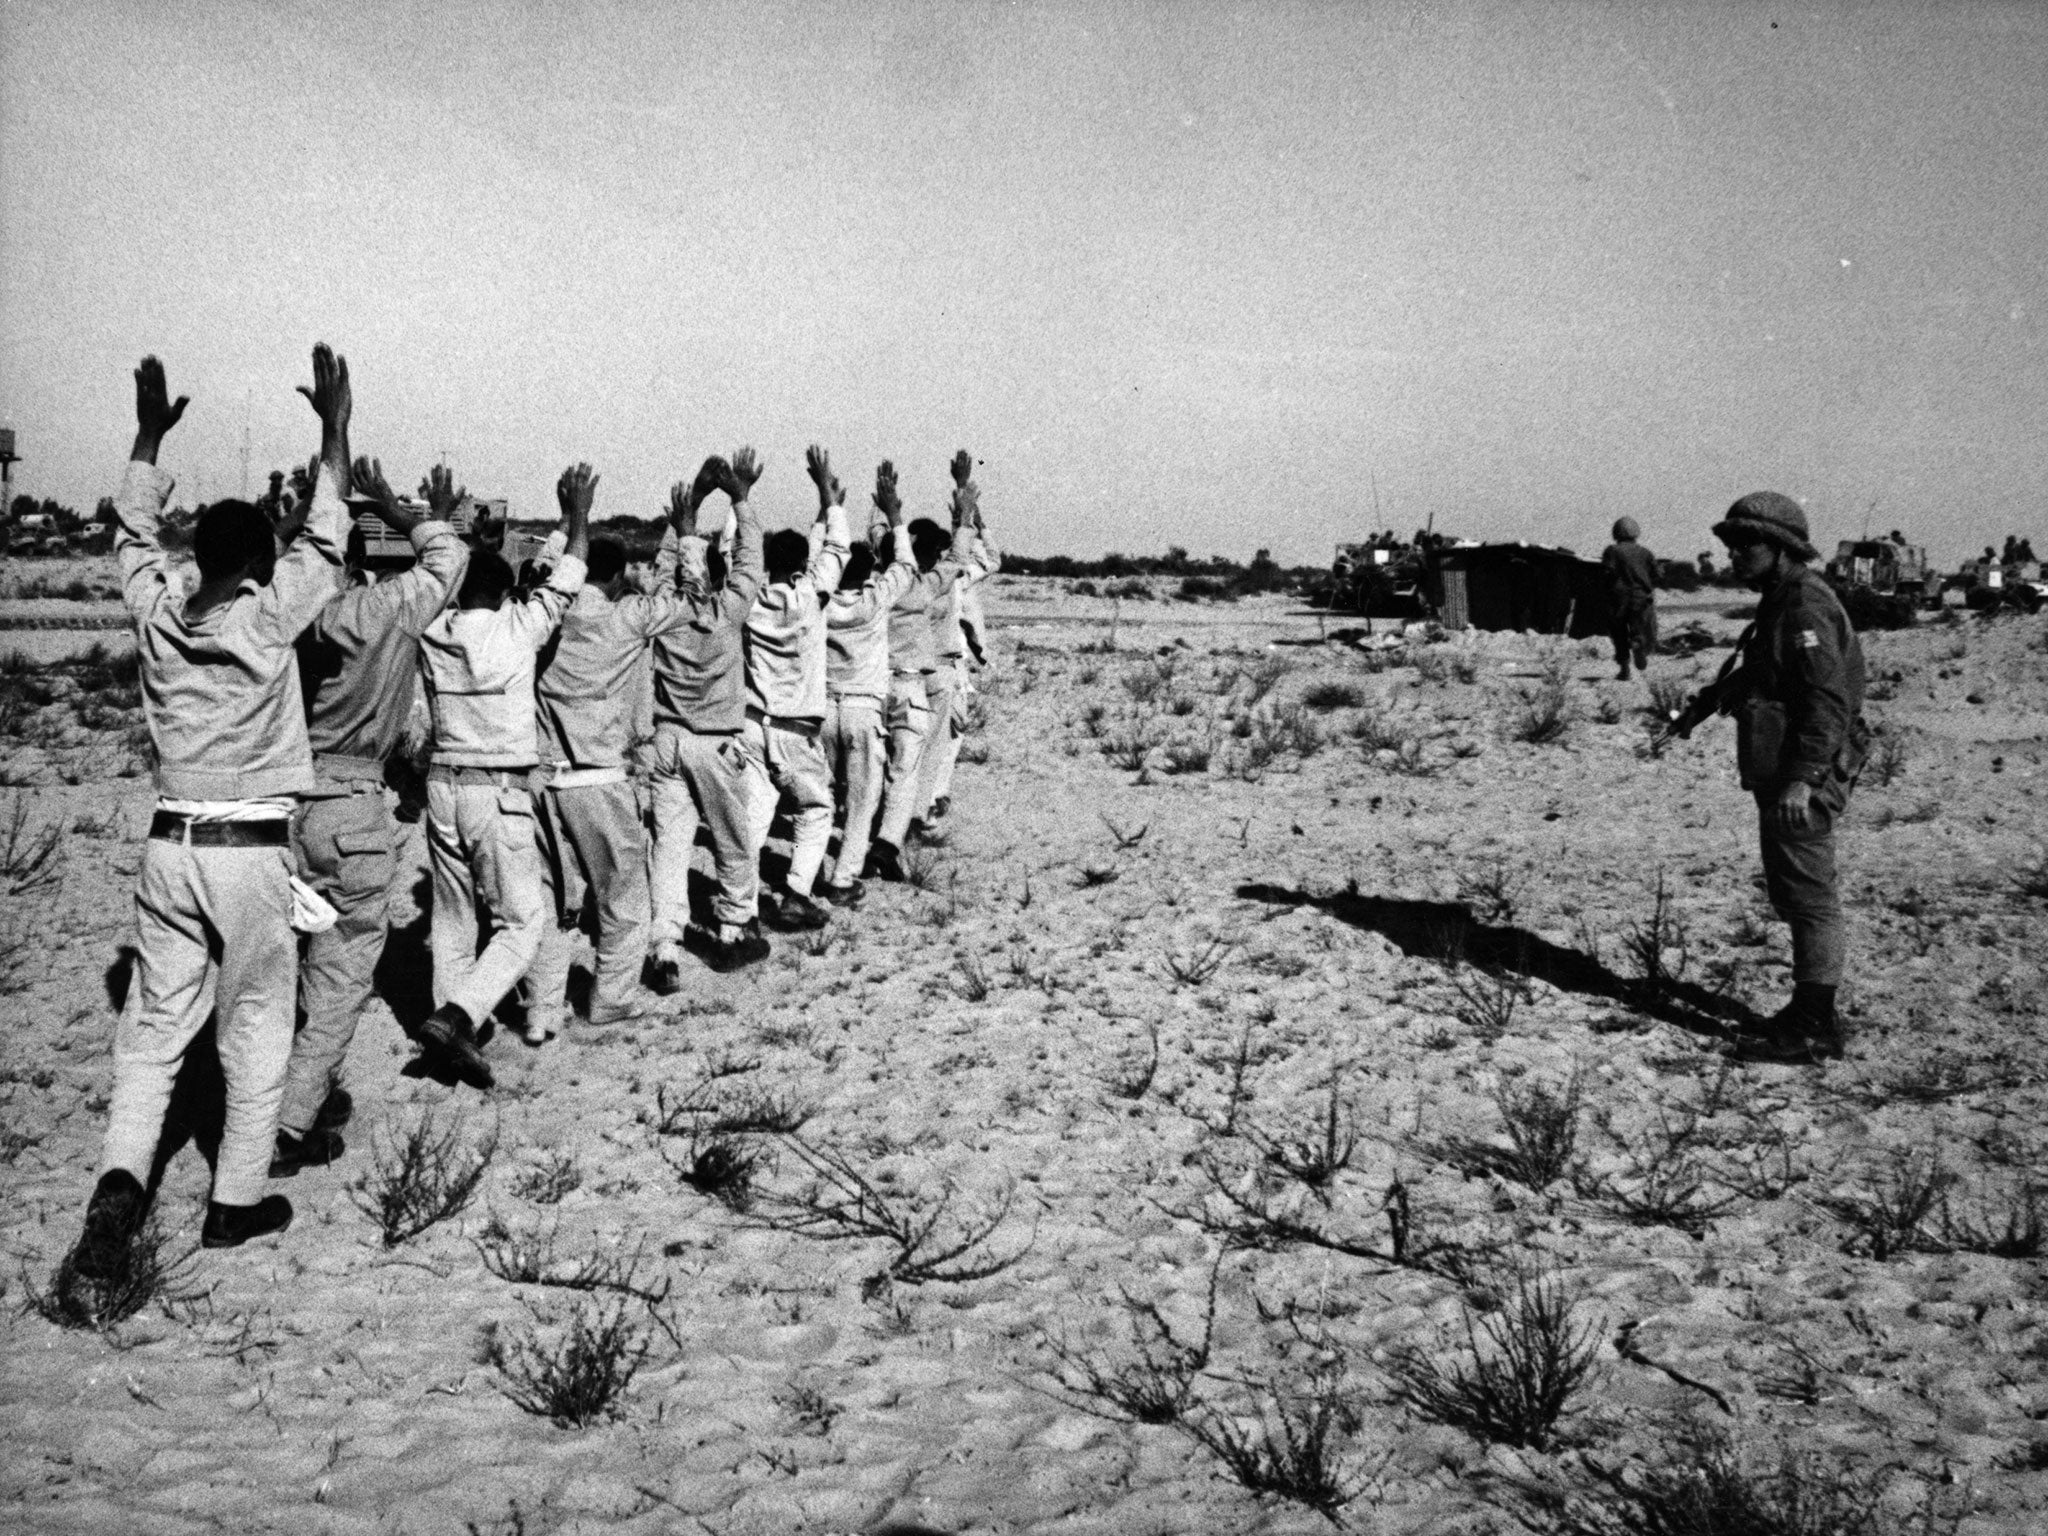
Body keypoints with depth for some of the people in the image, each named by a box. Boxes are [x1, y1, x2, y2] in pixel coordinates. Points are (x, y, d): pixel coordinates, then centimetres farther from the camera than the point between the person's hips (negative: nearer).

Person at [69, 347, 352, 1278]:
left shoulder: (156, 616, 3)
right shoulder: (266, 620, -9)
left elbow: (133, 534, 20)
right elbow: (325, 539, 0)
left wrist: (151, 435, 26)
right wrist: (334, 427, 5)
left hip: (170, 845, 4)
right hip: (251, 851, -4)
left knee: (154, 1026, 10)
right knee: (254, 1034, 9)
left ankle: (120, 1183, -7)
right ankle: (237, 1201, 15)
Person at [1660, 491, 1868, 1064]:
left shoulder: (1807, 607, -16)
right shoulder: (1779, 604, 16)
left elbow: (1830, 701, -23)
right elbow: (1743, 674, 32)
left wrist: (1802, 777, -27)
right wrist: (1693, 713, 31)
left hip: (1803, 782, -10)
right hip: (1779, 778, 10)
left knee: (1810, 899, -4)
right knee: (1794, 895, 15)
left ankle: (1814, 1029, 1)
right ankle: (1810, 1012, 24)